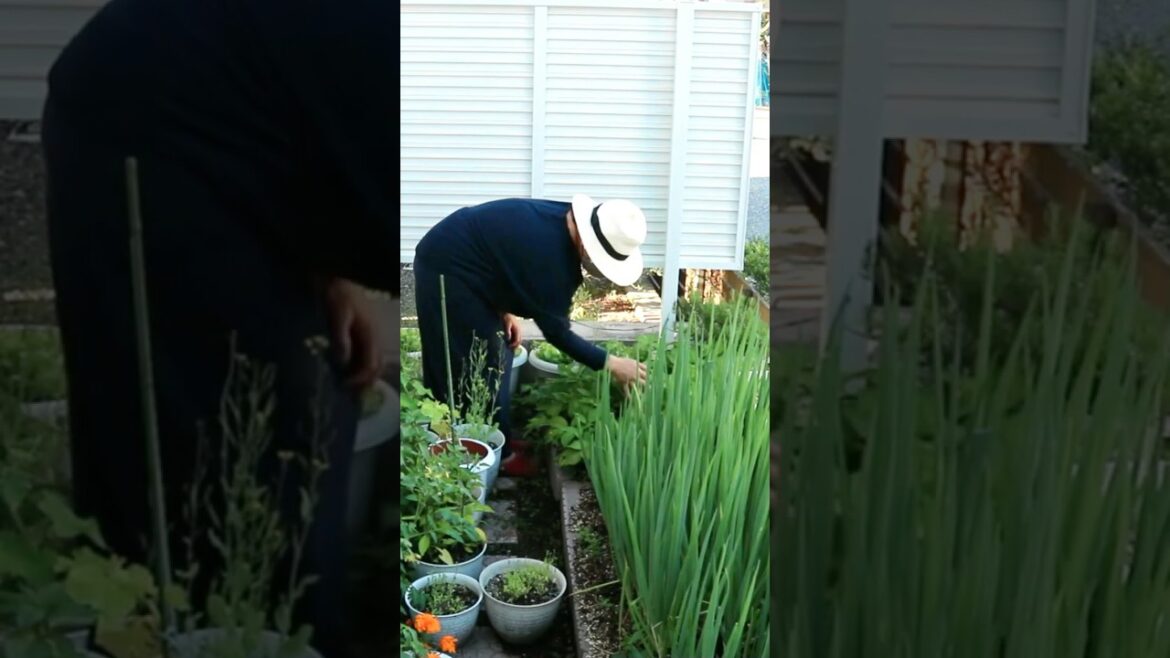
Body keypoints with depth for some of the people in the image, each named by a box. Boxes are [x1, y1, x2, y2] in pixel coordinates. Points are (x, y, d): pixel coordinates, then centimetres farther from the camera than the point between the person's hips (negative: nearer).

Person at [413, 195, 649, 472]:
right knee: (480, 366, -4)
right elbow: (556, 330, -24)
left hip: (462, 261, 10)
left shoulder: (561, 221, -3)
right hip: (446, 268, -10)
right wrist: (610, 363, -21)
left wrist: (506, 311, 10)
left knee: (495, 355, 15)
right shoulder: (549, 253, -30)